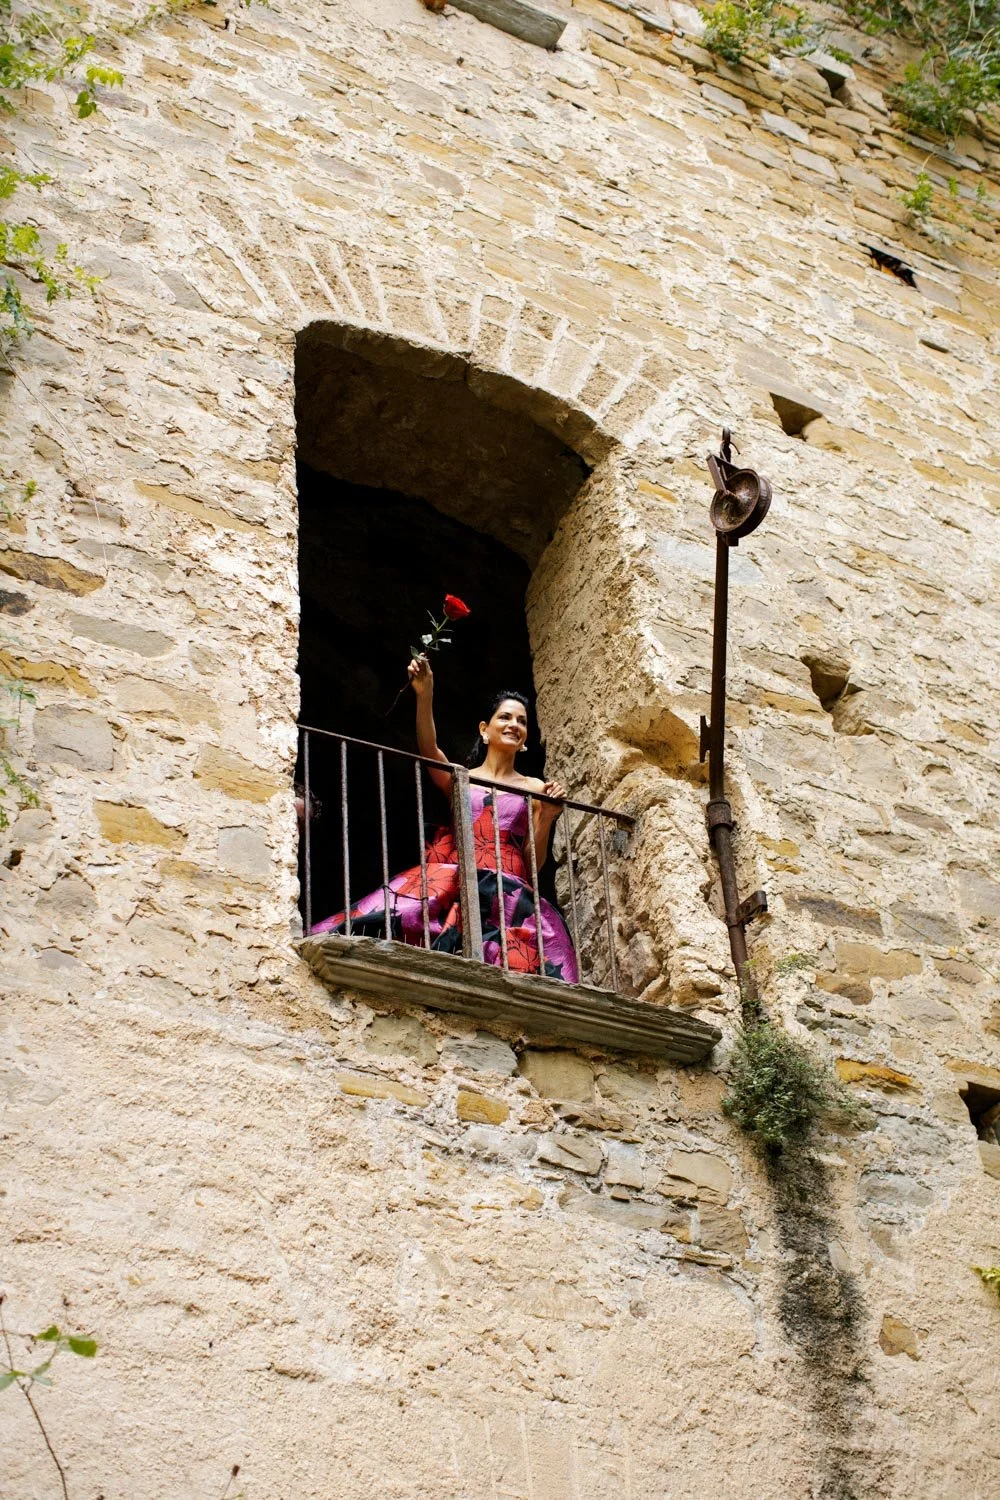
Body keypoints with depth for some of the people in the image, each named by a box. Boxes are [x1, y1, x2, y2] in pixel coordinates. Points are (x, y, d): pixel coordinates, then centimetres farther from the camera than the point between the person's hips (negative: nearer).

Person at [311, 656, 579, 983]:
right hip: (456, 879, 0)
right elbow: (429, 751, -5)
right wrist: (424, 696, -19)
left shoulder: (533, 787, 18)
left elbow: (534, 861, 14)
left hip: (508, 887, 0)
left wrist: (547, 817, -3)